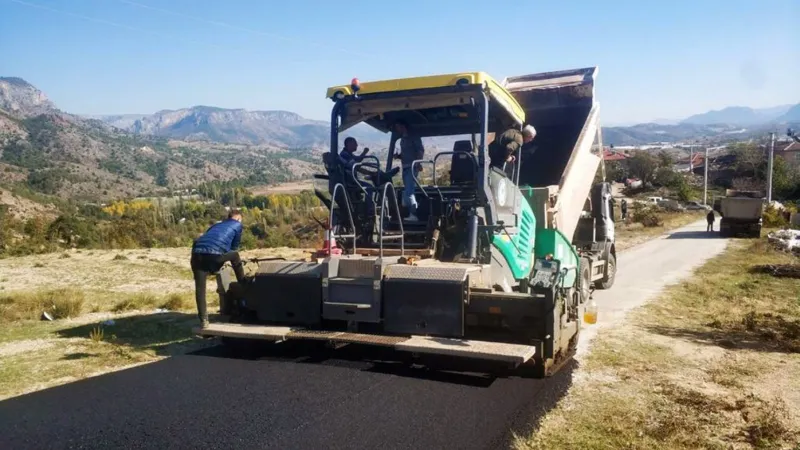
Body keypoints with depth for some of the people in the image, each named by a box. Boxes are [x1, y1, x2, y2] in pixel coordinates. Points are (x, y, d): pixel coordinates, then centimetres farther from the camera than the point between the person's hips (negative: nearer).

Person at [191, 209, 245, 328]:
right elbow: (234, 247, 28)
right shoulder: (237, 225, 23)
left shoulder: (217, 225, 37)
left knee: (200, 287, 9)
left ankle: (203, 320, 4)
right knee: (235, 256, 26)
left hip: (197, 253, 4)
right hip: (215, 254, -4)